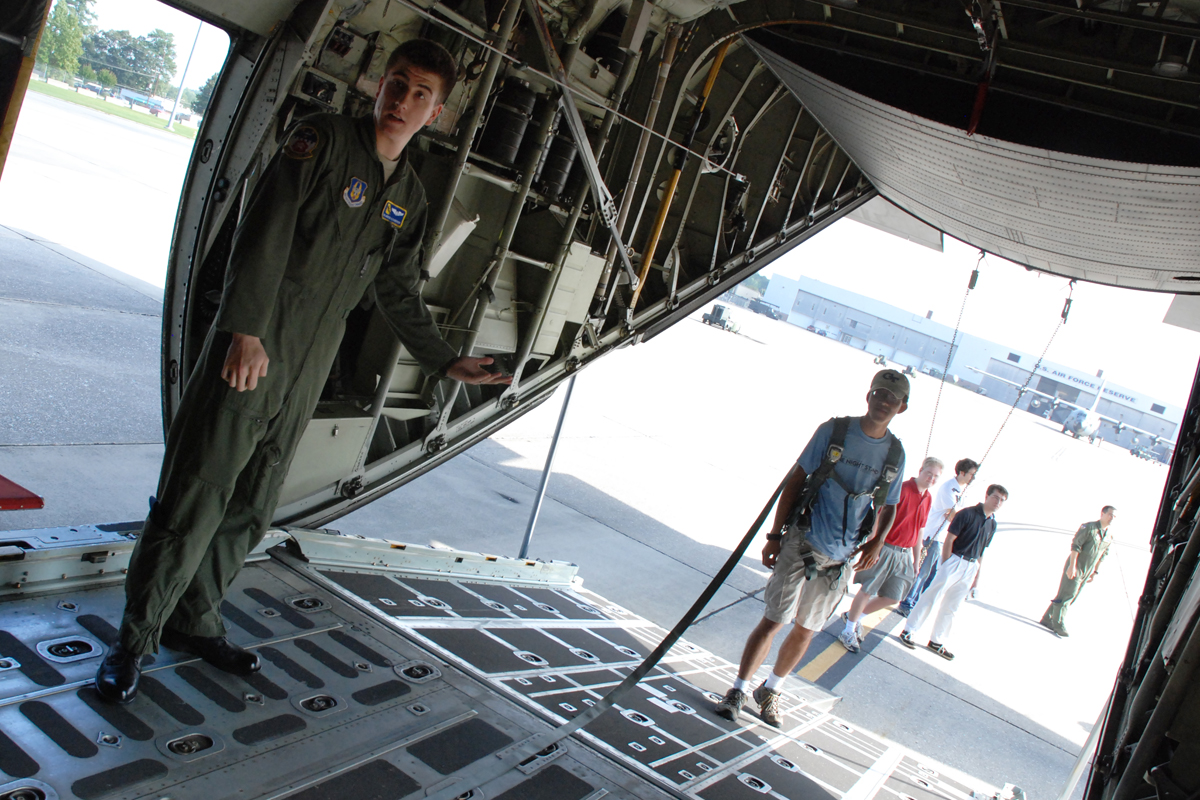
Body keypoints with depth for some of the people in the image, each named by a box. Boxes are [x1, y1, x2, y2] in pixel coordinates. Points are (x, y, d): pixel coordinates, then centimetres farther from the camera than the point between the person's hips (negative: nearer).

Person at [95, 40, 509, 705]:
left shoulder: (410, 196, 14)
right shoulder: (324, 138, -5)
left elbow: (399, 294, 20)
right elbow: (265, 231, -14)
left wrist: (446, 362, 15)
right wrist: (247, 330, -22)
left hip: (310, 367, 6)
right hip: (252, 344, -6)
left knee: (252, 507, 12)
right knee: (196, 496, -5)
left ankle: (194, 620, 27)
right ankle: (133, 639, 9)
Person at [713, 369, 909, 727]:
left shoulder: (895, 454, 4)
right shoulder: (833, 431, -5)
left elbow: (889, 507, 16)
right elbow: (796, 480, -1)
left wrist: (876, 541, -4)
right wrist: (775, 535, -3)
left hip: (839, 559, 3)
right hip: (802, 543, -3)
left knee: (805, 631, 11)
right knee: (773, 620, -5)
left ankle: (770, 692, 30)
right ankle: (738, 691, 10)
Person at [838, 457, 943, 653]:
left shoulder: (927, 498, 9)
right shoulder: (901, 489, -13)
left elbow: (919, 530, 18)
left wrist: (917, 559, 18)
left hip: (905, 554, 7)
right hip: (885, 549, -7)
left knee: (893, 598, 6)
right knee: (867, 591, -1)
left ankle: (855, 616, 26)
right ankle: (848, 631, 15)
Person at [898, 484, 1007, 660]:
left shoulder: (992, 524, 10)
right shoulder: (967, 514, -9)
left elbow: (981, 552, 16)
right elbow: (949, 539, -10)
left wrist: (976, 576, 15)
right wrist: (945, 564, -12)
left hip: (970, 568, 6)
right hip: (955, 561, -6)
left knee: (951, 607, 11)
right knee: (931, 596, -6)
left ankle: (936, 641, 19)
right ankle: (908, 631, 2)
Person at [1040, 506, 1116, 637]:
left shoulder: (1109, 538, 9)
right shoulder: (1088, 527, -11)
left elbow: (1102, 556, 18)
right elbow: (1075, 546, -15)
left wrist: (1095, 572, 15)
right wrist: (1072, 566, -19)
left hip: (1086, 572, 7)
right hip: (1075, 568, -7)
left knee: (1072, 598, 8)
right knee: (1066, 595, -7)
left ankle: (1048, 618, 16)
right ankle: (1058, 623, 3)